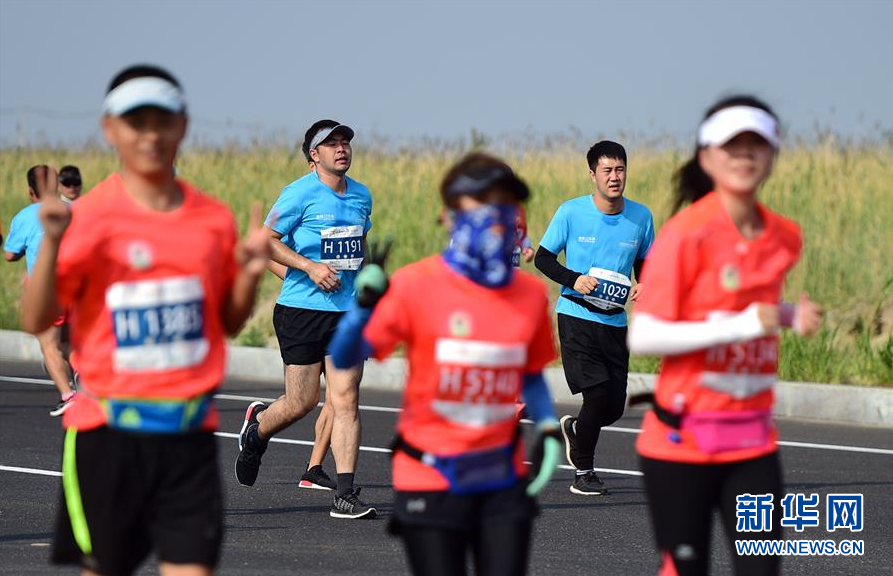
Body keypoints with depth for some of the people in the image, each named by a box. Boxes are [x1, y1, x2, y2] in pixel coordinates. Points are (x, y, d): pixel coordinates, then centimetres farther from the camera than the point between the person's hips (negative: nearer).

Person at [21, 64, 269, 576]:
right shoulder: (89, 218, -5)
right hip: (109, 431, -2)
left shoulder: (214, 220, 5)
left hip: (190, 433, 2)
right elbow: (36, 321, -9)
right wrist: (52, 242, -21)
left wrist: (251, 275, -3)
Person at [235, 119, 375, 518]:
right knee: (302, 402, 0)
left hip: (347, 312, 4)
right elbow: (266, 240, -8)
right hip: (302, 309, -4)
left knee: (345, 400, -5)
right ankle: (256, 428, 34)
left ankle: (344, 495, -6)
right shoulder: (299, 194, -8)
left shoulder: (361, 195, 12)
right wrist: (311, 267, -18)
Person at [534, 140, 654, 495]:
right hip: (575, 316, -4)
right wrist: (574, 279, -18)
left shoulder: (641, 217, 2)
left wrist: (642, 287, -7)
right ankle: (583, 472, 4)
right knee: (597, 393, -17)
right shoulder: (571, 212, -7)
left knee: (615, 407, 2)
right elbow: (543, 257, 0)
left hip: (615, 321, 4)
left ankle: (575, 430, 38)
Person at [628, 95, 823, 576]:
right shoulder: (685, 235, -13)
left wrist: (793, 317, 2)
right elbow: (642, 337, -16)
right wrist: (740, 325, -22)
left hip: (753, 441, 5)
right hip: (683, 440, -5)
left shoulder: (783, 239, 5)